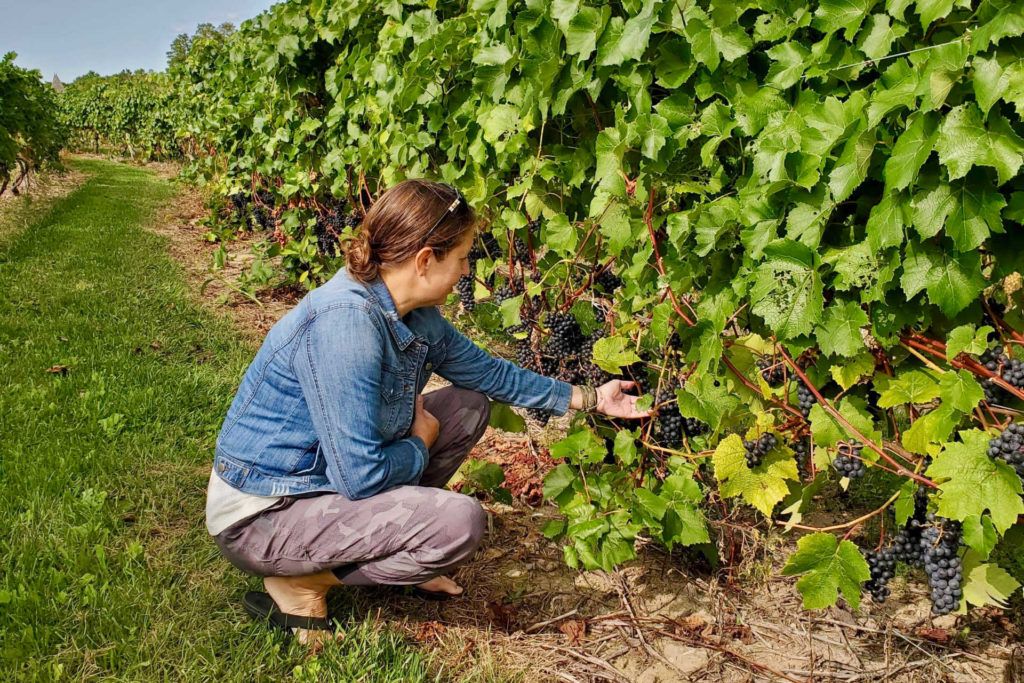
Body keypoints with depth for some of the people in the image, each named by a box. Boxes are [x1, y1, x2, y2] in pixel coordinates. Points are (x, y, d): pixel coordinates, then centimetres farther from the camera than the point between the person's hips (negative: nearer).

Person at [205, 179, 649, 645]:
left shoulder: (415, 316, -3)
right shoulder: (345, 322, -31)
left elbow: (487, 371, 13)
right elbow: (361, 477, -30)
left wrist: (588, 398, 15)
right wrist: (420, 444, -10)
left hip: (326, 473, 9)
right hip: (262, 515, -9)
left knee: (468, 406, 8)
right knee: (460, 521, -24)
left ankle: (386, 542, 12)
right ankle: (299, 584, -6)